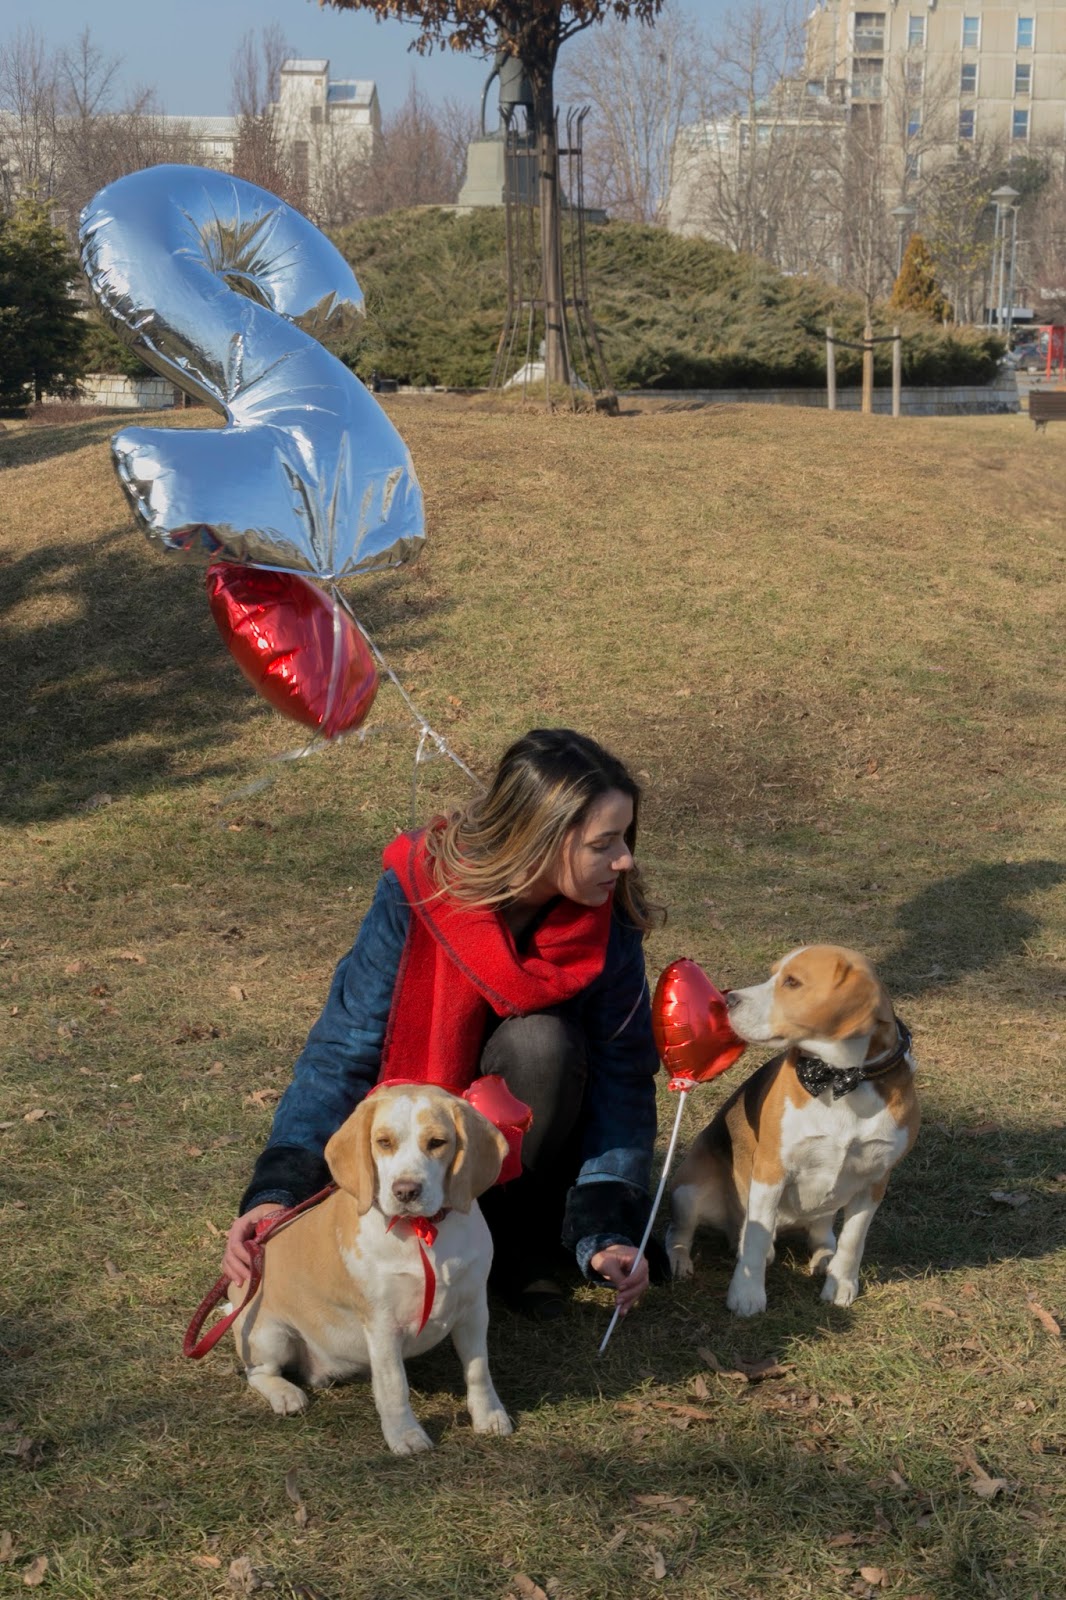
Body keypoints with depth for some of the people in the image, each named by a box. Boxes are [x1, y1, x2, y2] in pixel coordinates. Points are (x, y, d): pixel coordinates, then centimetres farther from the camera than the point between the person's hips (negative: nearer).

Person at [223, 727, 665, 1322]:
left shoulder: (608, 924, -19)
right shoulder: (416, 893, -25)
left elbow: (623, 1079, -17)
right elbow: (344, 1049, -24)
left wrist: (607, 1232, -30)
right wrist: (278, 1191, -37)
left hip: (530, 1135, 1)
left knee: (541, 1041, -32)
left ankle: (520, 1235, -8)